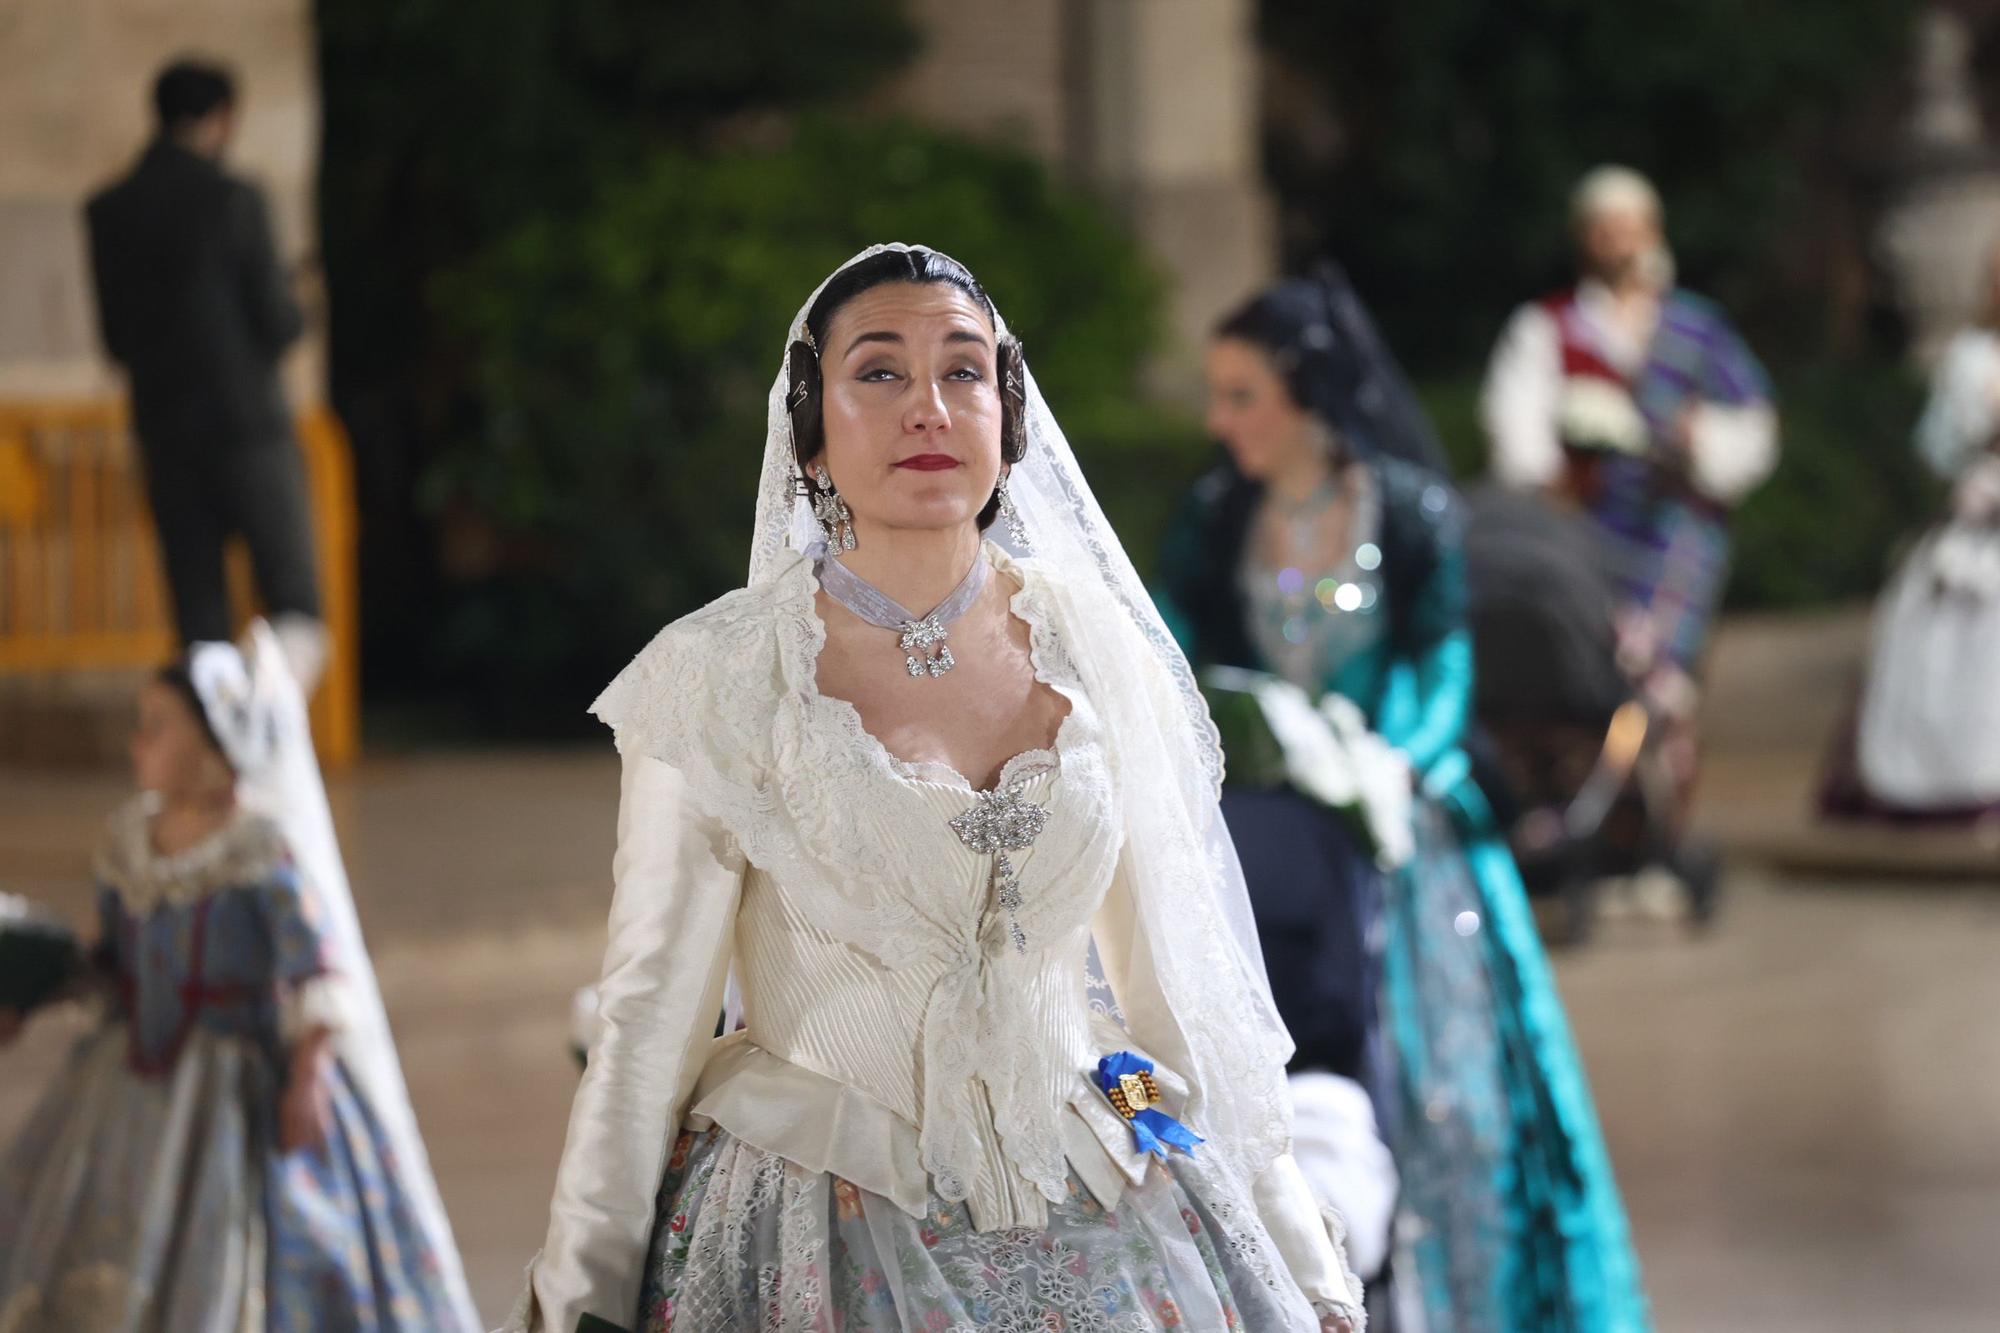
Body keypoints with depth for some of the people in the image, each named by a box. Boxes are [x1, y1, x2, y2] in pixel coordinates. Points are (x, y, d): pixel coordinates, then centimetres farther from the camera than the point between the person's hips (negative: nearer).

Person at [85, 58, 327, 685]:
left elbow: (115, 335, 10)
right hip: (246, 420, -4)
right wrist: (295, 312, 14)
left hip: (163, 422, 5)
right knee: (295, 600, -4)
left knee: (198, 614, 7)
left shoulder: (106, 211, 5)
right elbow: (278, 321, -8)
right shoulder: (232, 200, -9)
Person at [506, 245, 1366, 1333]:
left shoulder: (1089, 642, 1)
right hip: (825, 1237, -3)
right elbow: (649, 1009, -4)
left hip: (1095, 1225, 3)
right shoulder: (720, 673, -7)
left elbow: (1177, 969, 7)